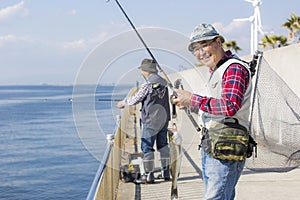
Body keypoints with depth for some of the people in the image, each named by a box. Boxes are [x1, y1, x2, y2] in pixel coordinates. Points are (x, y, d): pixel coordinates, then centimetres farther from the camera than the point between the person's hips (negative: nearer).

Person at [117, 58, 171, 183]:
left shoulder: (148, 84, -16)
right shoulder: (163, 82, 7)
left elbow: (135, 99, -7)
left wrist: (123, 103, 11)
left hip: (151, 121, -8)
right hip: (164, 118, 8)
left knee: (147, 146, 1)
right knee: (163, 145, 14)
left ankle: (149, 175, 3)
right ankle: (165, 172, 18)